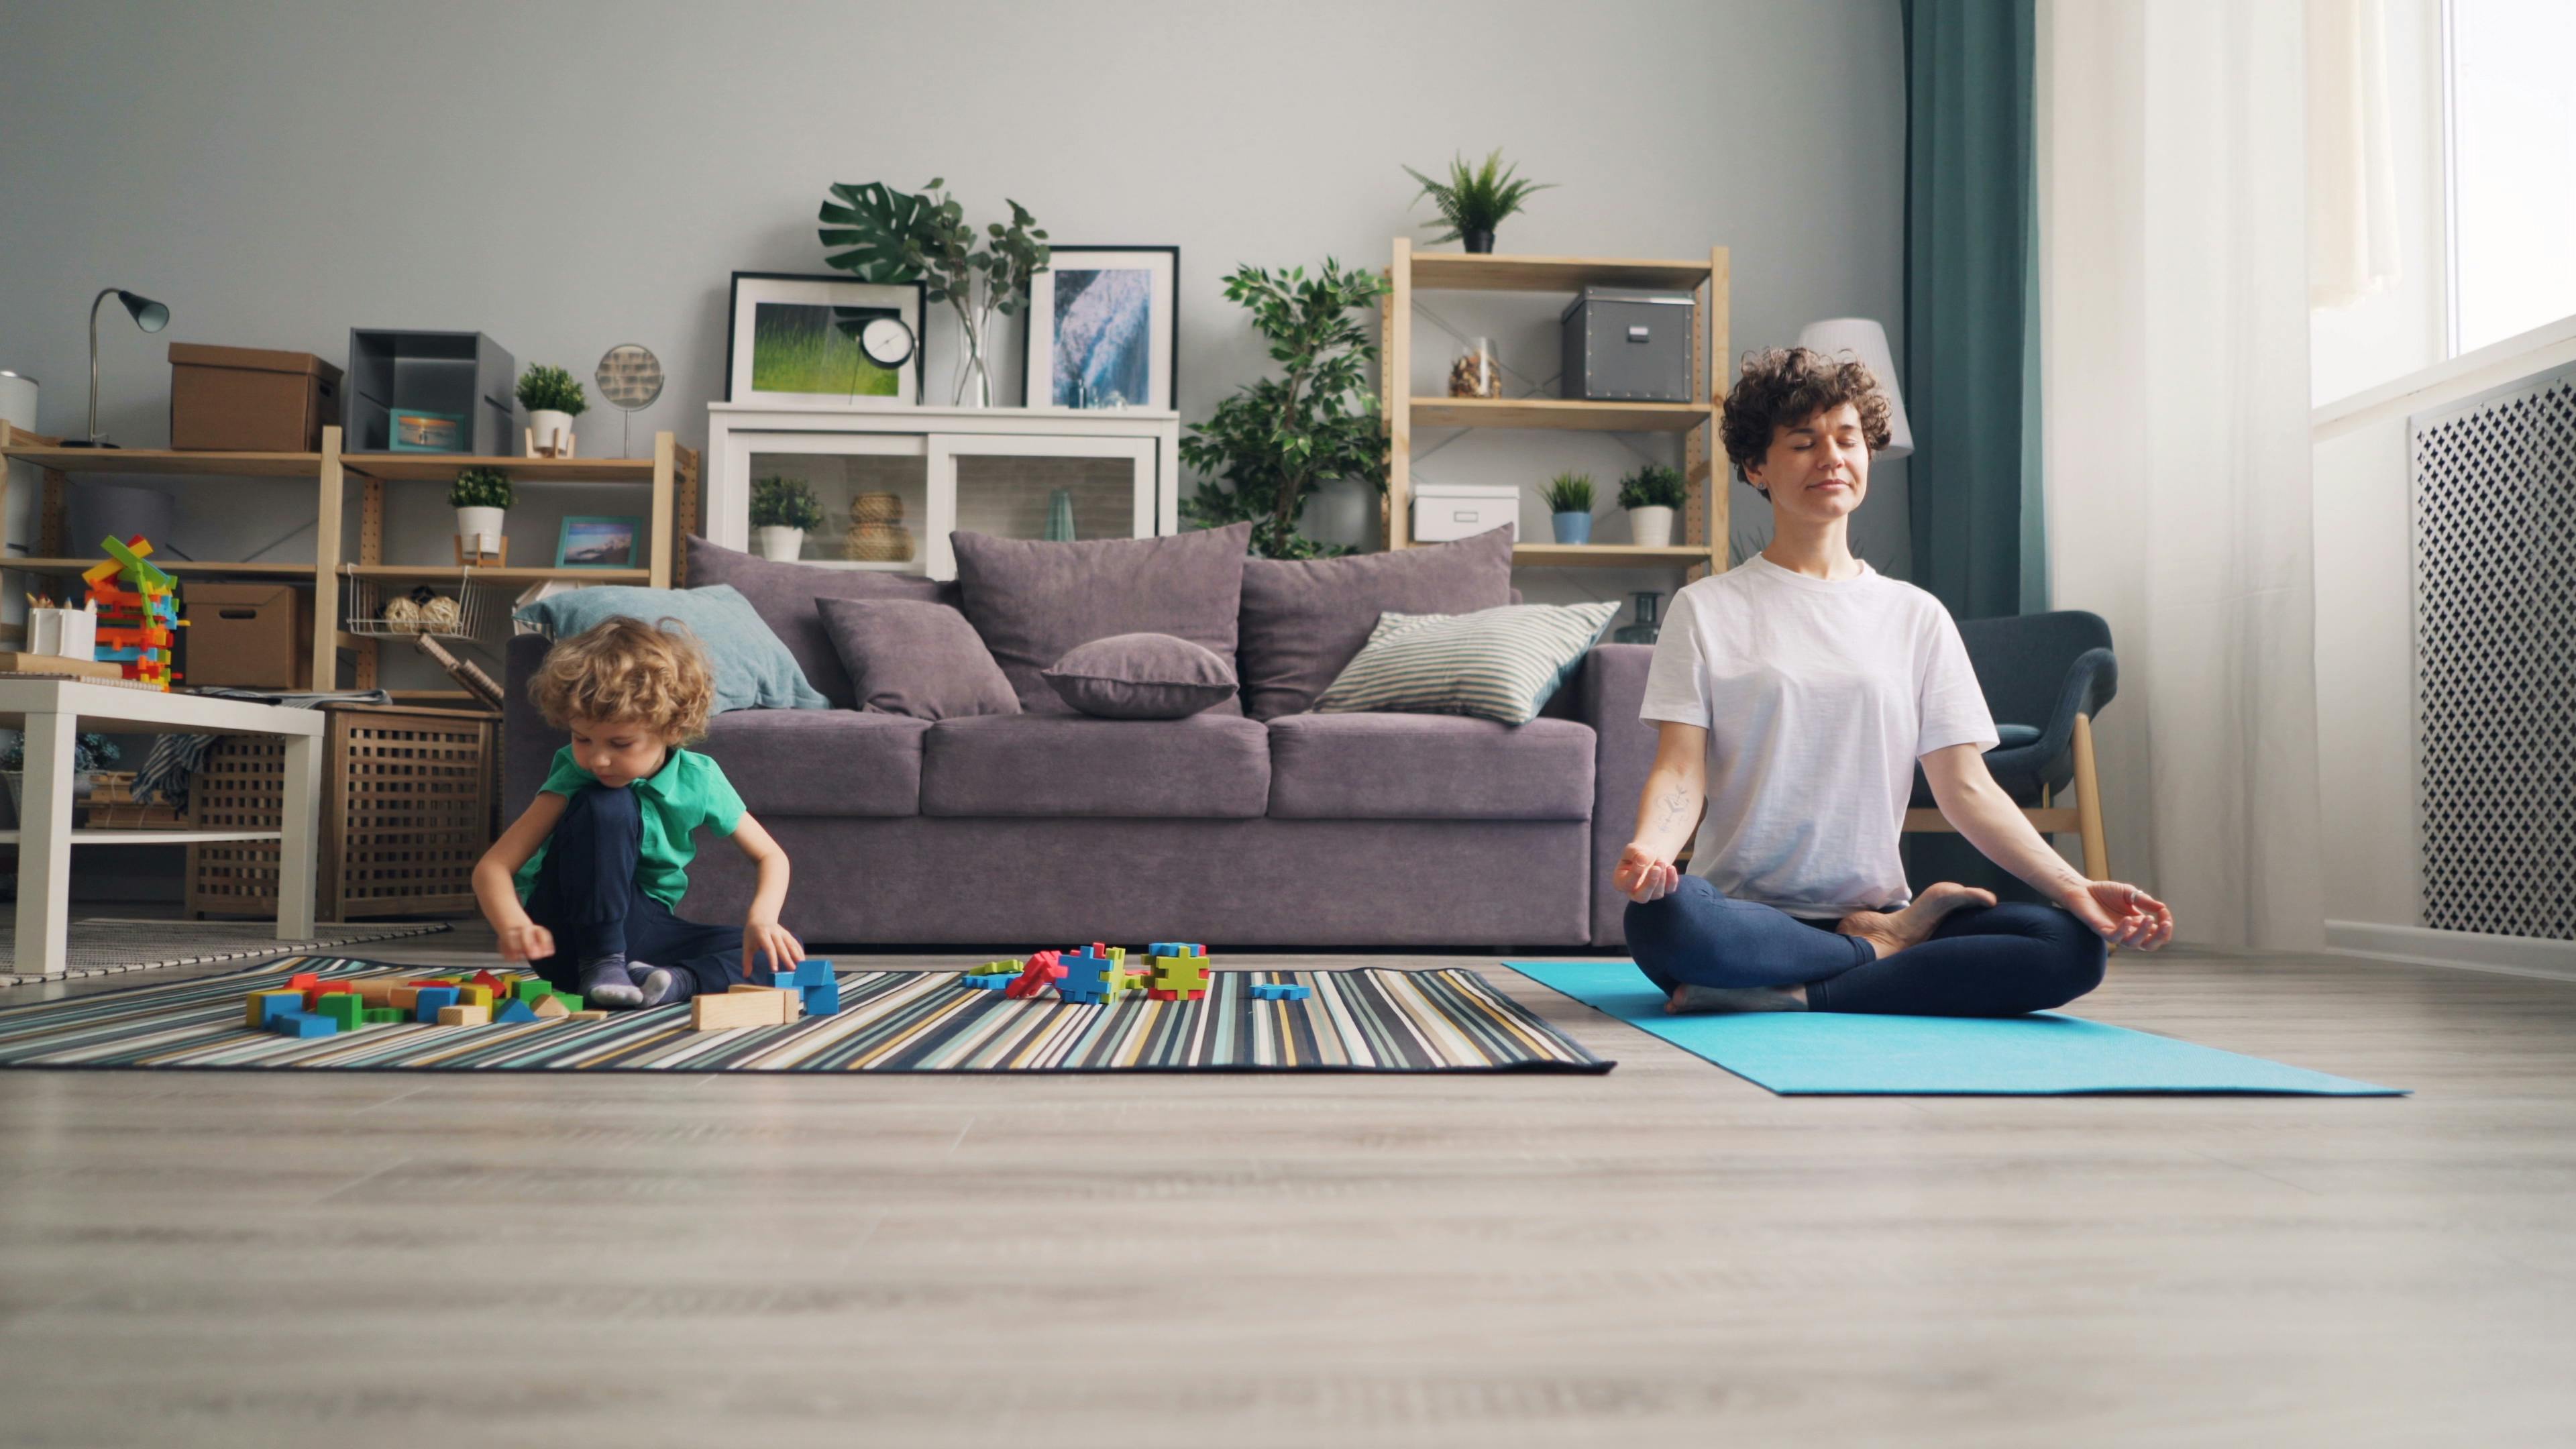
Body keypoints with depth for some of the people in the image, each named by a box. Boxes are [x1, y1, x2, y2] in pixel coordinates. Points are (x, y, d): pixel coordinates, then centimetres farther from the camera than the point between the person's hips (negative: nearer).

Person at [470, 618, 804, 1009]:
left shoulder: (699, 780, -9)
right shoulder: (575, 778, -17)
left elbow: (771, 857, -2)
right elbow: (492, 867, -22)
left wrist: (762, 919, -23)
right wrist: (514, 927, -44)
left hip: (640, 928, 4)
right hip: (566, 935, -3)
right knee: (607, 807, -31)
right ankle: (599, 964, -25)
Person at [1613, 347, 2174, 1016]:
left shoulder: (1917, 616, 14)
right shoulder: (1706, 609, 7)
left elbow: (1966, 787, 7)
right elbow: (1682, 771, -4)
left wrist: (2072, 887, -9)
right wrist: (1648, 847, -27)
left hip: (1876, 906, 3)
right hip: (1746, 914, -2)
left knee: (2073, 946, -22)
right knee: (1661, 919, -38)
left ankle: (1789, 999, -20)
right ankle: (1886, 949, -11)